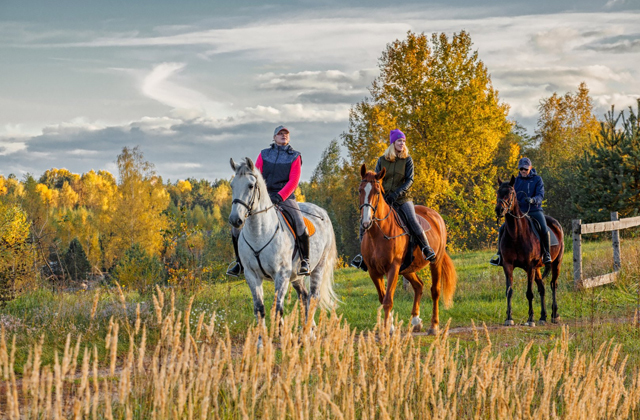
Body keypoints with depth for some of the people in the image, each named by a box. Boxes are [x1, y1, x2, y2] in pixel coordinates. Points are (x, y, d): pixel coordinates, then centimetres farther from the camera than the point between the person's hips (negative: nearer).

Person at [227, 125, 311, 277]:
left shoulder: (294, 156, 6)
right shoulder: (264, 154, 13)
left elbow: (293, 181, -5)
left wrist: (279, 196, -20)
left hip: (285, 197, -3)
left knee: (299, 224, -30)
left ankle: (304, 261, -15)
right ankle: (240, 261, 8)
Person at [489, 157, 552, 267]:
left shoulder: (537, 179, 0)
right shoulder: (517, 180, 9)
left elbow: (540, 195, -11)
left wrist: (532, 200, -33)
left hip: (534, 210, -3)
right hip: (519, 211, 3)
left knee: (544, 230, -28)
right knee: (502, 229, -9)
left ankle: (547, 254, -9)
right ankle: (500, 254, 6)